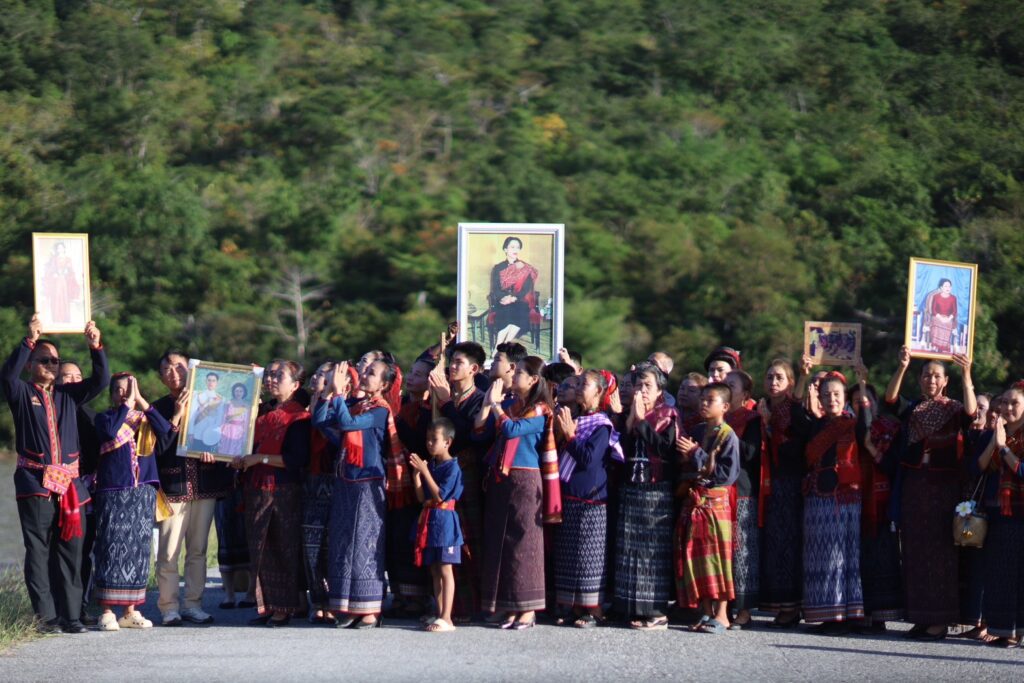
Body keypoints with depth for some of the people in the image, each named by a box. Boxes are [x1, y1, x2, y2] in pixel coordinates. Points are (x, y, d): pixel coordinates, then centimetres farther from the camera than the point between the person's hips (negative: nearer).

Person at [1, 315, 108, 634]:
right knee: (38, 551, -5)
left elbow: (101, 380, 5)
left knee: (70, 550, 3)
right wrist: (29, 341, -26)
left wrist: (96, 346, -11)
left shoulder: (68, 395, 15)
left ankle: (70, 615, 6)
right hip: (35, 484, -4)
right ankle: (46, 616, -5)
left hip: (69, 484, 4)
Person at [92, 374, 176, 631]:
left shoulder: (146, 420, 13)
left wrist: (142, 401, -9)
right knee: (112, 548, -7)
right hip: (112, 492, -4)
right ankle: (107, 611, -6)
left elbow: (166, 434, -7)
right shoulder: (104, 418, 5)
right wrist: (126, 403, -12)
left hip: (143, 492, 4)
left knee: (138, 548, 4)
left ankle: (131, 610, 10)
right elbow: (110, 431, -19)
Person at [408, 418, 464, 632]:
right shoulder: (431, 464, 11)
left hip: (444, 520, -8)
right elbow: (421, 497, 8)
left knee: (445, 569, -7)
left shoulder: (452, 466, -11)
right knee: (435, 570, 10)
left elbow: (440, 495, -18)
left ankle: (446, 618, -8)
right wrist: (416, 473, -3)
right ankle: (440, 614, 15)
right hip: (429, 520, 8)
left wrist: (425, 471, -19)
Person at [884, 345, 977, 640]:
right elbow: (889, 399, -10)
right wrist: (902, 368, -23)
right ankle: (921, 617, 11)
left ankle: (940, 620, -1)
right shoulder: (911, 409, 9)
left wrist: (966, 376, -32)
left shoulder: (953, 409, 1)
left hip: (943, 487, -3)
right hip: (913, 486, 4)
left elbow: (971, 412, -21)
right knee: (915, 551, 5)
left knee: (940, 550, -3)